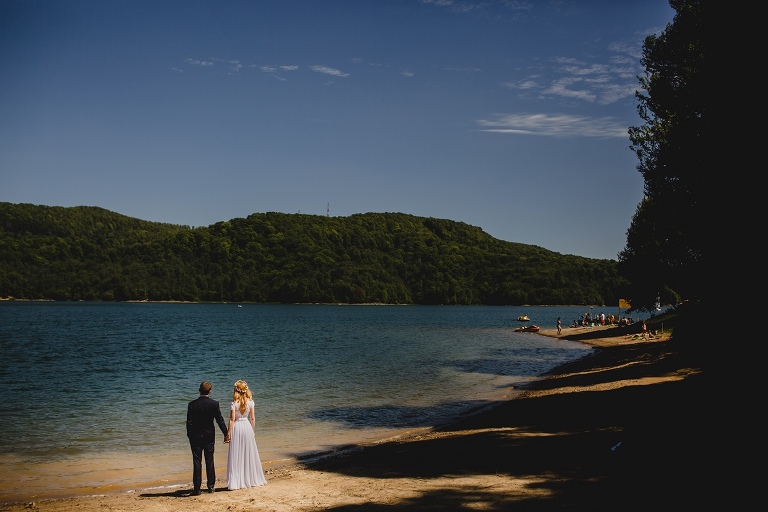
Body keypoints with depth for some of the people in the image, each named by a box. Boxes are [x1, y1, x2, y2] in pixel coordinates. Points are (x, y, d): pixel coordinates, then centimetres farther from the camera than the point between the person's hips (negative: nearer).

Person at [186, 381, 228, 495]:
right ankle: (211, 486, 17)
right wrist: (226, 433, 5)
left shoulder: (192, 404, -9)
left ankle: (197, 488, 0)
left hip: (195, 436, -1)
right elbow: (220, 420, -3)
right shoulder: (214, 404, -7)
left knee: (197, 461, 1)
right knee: (209, 461, 12)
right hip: (209, 436, 2)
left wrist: (189, 435, 2)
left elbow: (189, 422, -7)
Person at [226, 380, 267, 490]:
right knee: (249, 454, 14)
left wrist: (228, 434, -6)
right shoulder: (250, 402, -2)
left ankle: (236, 482, 3)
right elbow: (252, 418, 1)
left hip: (237, 427, -3)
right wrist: (253, 430, 12)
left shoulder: (234, 404, -12)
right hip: (247, 427, 3)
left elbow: (232, 419, -12)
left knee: (236, 456, 2)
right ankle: (252, 479, 22)